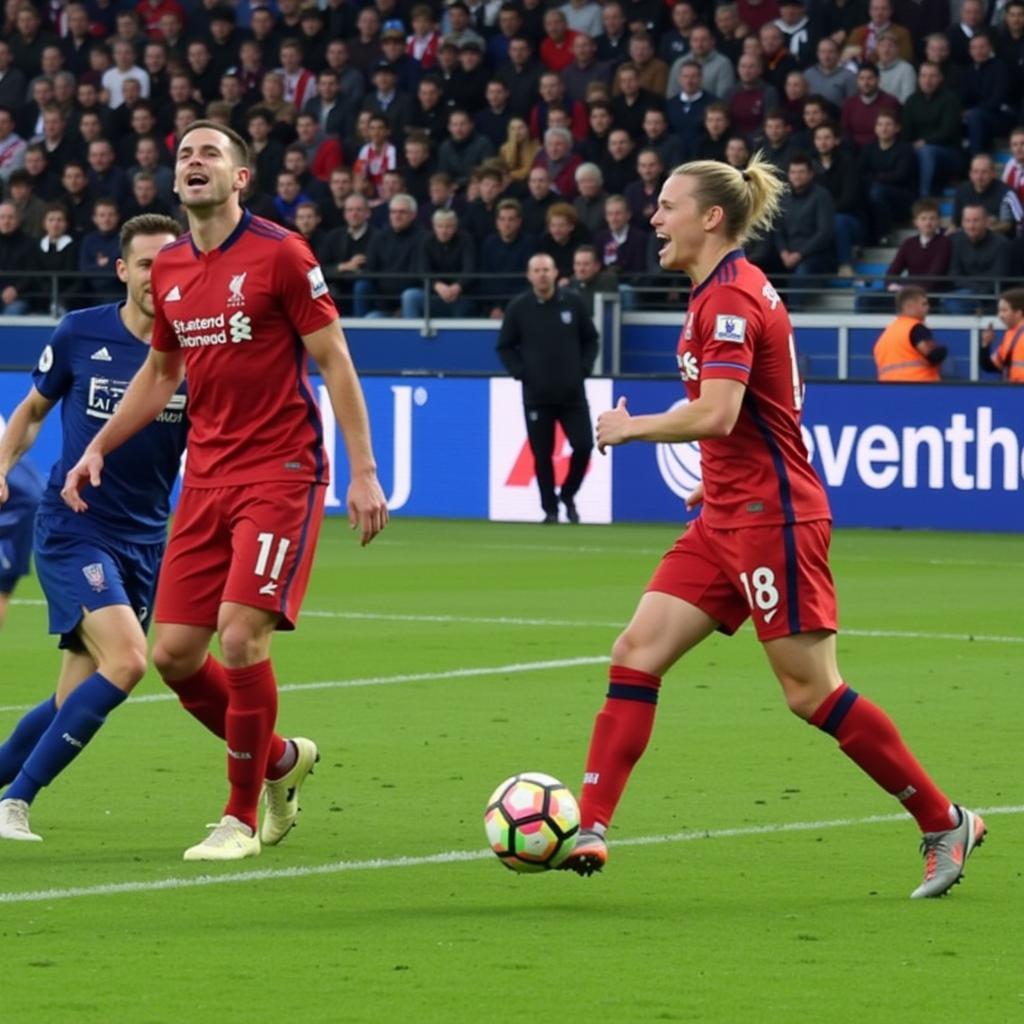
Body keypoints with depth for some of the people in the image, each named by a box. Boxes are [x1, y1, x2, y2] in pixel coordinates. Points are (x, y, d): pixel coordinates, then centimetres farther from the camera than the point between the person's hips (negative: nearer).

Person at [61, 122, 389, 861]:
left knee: (241, 635, -16)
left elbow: (334, 362, -7)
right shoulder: (169, 271, 10)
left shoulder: (280, 254, -8)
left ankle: (242, 817, -1)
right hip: (206, 479, 6)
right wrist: (98, 448, 14)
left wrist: (363, 472, -12)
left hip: (280, 473, -6)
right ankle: (279, 759, 27)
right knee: (174, 654, 1)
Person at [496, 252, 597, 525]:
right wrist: (520, 372, -6)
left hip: (572, 393, 1)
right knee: (542, 454, 1)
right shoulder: (518, 307, 0)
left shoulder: (573, 302, 3)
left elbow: (590, 339, 12)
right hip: (536, 397, -1)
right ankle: (550, 510, 13)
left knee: (583, 446, -6)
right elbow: (504, 347, 7)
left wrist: (584, 368, 0)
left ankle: (567, 495, 19)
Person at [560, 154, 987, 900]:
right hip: (728, 519, 10)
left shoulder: (731, 298, -17)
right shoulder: (727, 292, 14)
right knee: (636, 654, -1)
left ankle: (946, 823, 7)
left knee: (812, 692, -5)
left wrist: (629, 427, -14)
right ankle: (588, 832, -5)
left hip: (770, 518, -10)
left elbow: (715, 415, -27)